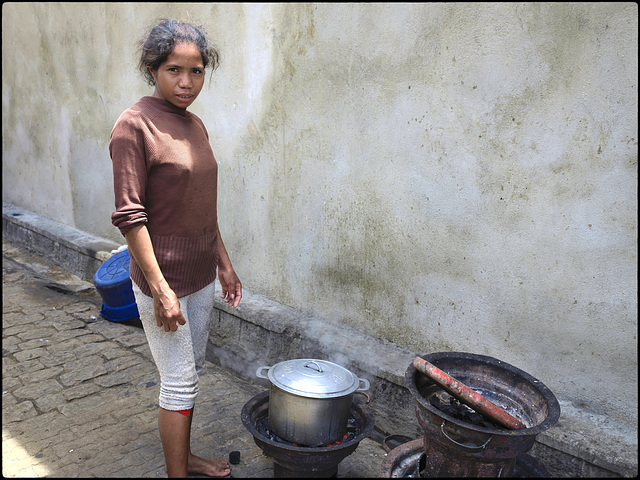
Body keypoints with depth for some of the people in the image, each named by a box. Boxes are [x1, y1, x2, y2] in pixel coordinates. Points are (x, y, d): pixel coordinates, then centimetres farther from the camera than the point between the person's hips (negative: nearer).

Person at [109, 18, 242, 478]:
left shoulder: (195, 125, 8)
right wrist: (160, 289, -21)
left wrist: (224, 263, 15)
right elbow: (130, 215, -18)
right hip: (163, 275, -7)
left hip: (200, 273, 8)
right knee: (179, 382, 3)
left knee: (191, 371, 19)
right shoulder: (134, 125, -15)